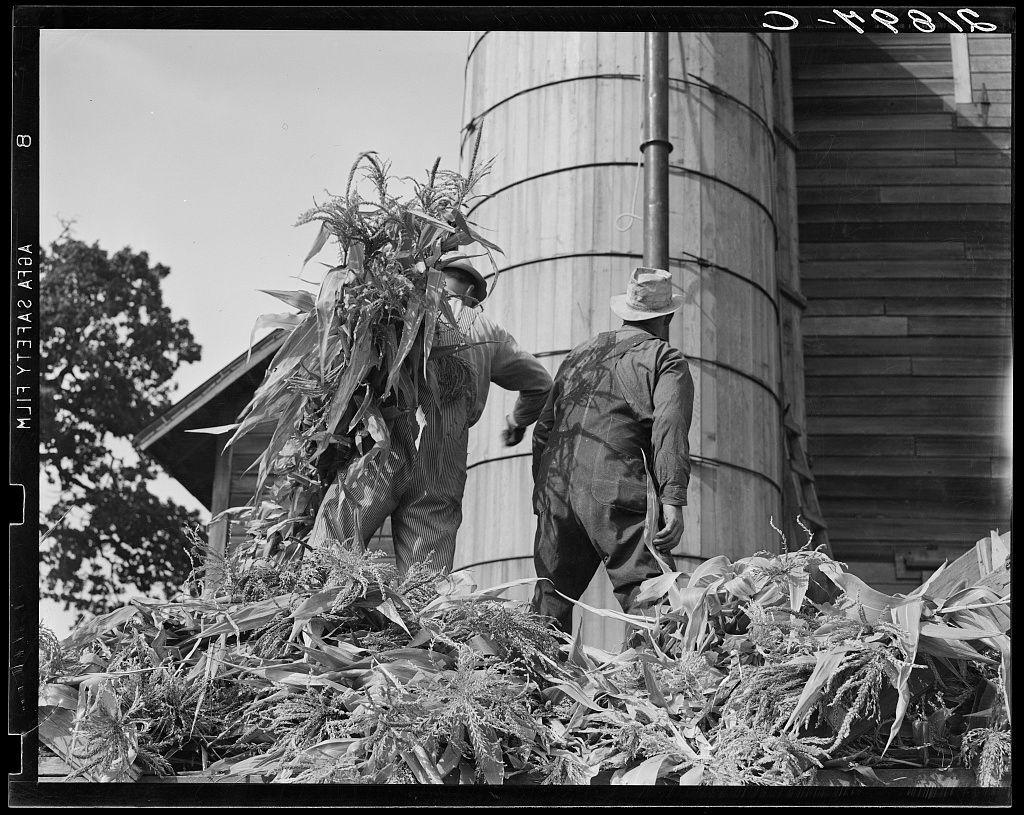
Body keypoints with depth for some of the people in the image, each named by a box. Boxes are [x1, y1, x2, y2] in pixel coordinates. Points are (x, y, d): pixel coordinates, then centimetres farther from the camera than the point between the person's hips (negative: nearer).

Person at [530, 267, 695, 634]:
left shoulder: (579, 354, 26)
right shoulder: (666, 360, 7)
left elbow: (543, 429, 25)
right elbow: (669, 429, -9)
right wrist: (673, 501, -16)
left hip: (555, 491, 6)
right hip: (616, 493, -6)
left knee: (552, 597, 13)